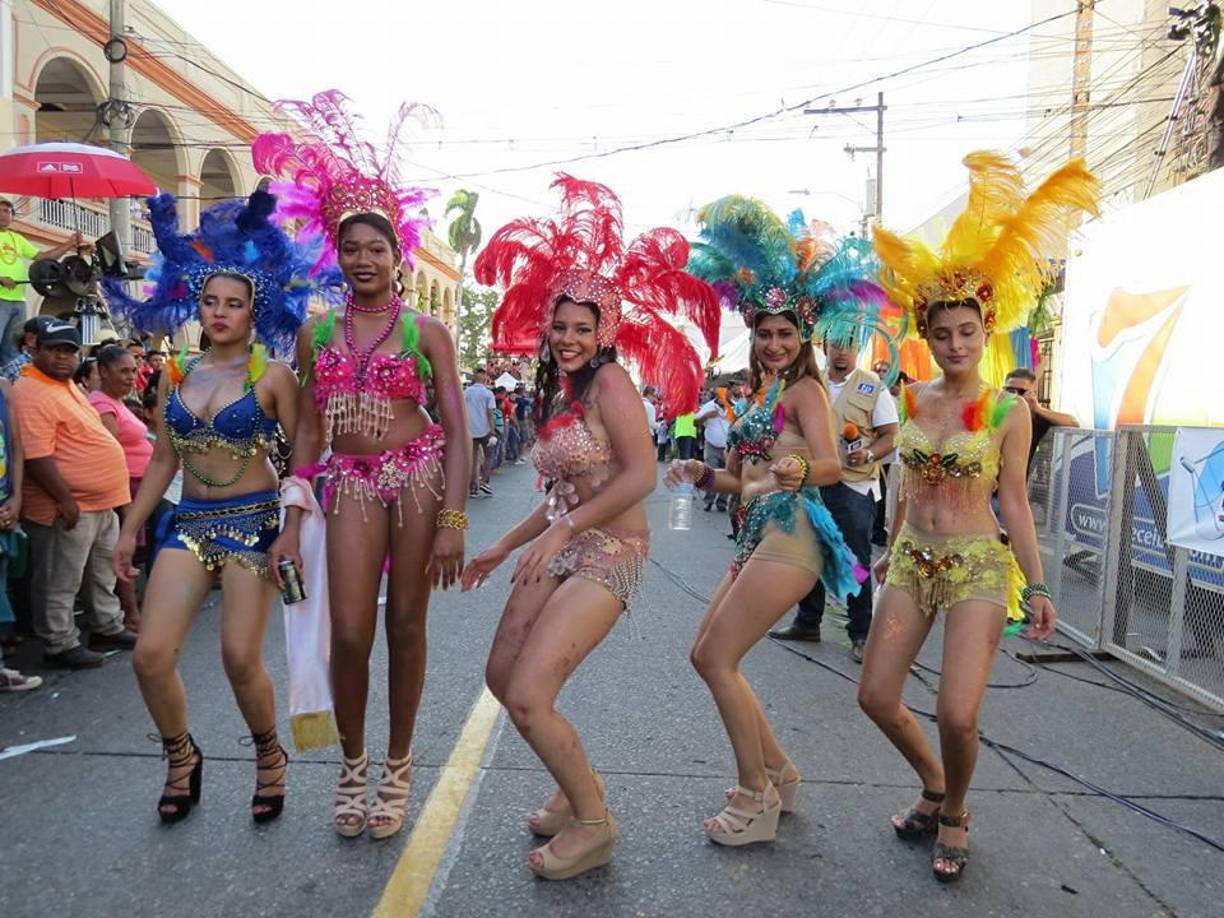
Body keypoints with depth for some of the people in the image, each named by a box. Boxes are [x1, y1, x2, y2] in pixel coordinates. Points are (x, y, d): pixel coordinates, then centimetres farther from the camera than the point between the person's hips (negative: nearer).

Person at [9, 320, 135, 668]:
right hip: (69, 508, -10)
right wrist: (65, 500, -24)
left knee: (104, 574, 21)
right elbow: (37, 457, -25)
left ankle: (109, 628, 34)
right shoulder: (33, 393, -19)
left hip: (102, 502, 10)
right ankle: (60, 645, 16)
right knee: (60, 582, 4)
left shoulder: (66, 384, 13)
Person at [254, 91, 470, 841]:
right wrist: (293, 520, 7)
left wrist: (453, 520, -13)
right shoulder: (317, 332, 9)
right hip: (352, 483, 2)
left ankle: (399, 766, 25)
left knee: (405, 628, 6)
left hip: (420, 476, -2)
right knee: (349, 634, -4)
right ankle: (353, 763, 22)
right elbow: (310, 429, 11)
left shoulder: (426, 331, -1)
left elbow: (458, 429, -5)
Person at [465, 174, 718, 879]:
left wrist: (560, 531, -19)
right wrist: (506, 545, 16)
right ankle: (578, 787, 32)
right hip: (562, 547, 9)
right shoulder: (556, 391, 14)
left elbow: (641, 476, -21)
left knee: (527, 697, -13)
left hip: (609, 554, -9)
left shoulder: (610, 381, -12)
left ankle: (593, 825, 11)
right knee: (502, 675, 11)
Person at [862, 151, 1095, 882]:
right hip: (912, 561, 5)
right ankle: (934, 783, 33)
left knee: (958, 714, -11)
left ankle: (954, 816, 21)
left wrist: (1037, 586, -6)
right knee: (877, 696, 3)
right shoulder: (913, 400, 4)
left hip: (979, 566, -4)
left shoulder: (1007, 411, -6)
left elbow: (1015, 501, -3)